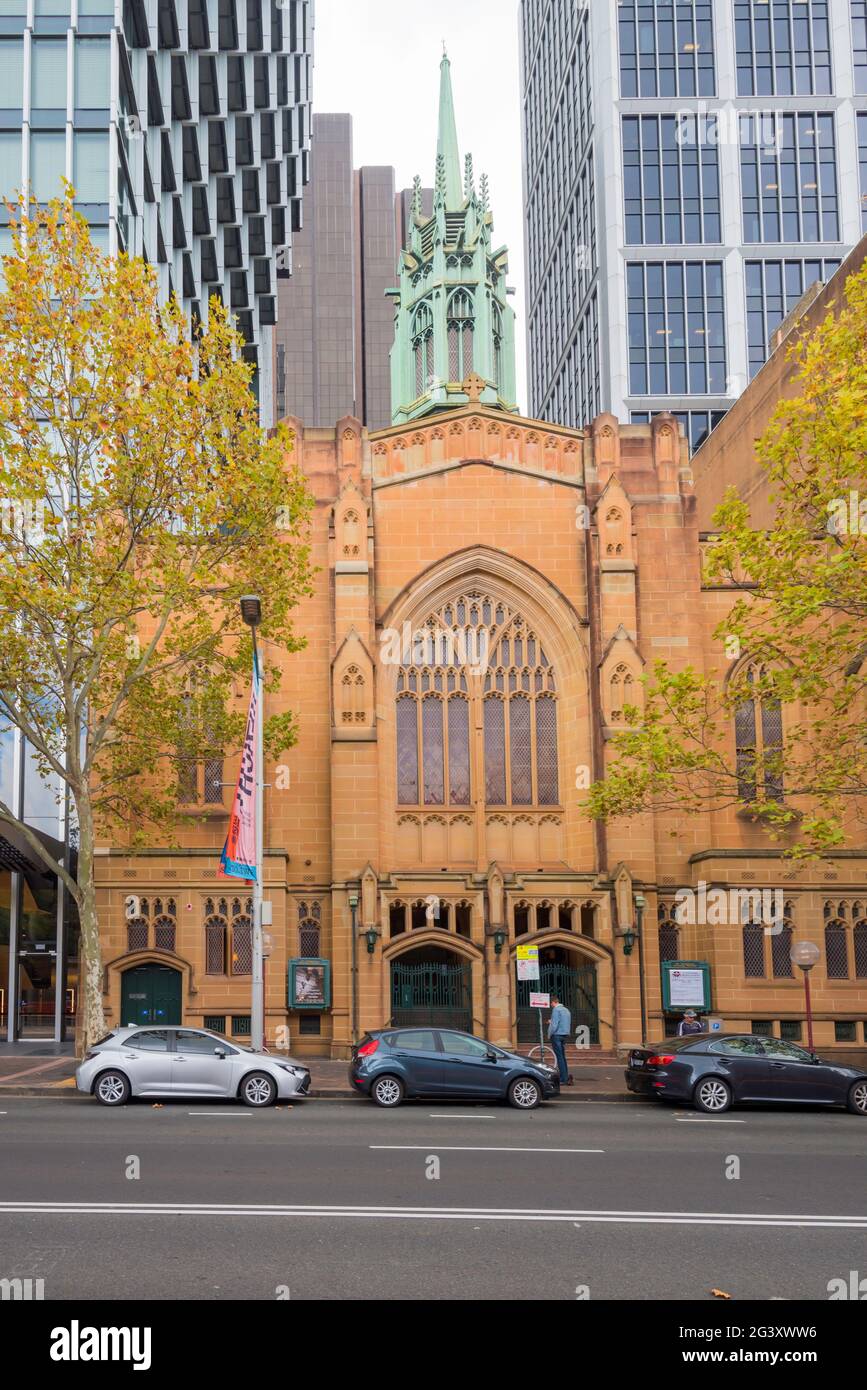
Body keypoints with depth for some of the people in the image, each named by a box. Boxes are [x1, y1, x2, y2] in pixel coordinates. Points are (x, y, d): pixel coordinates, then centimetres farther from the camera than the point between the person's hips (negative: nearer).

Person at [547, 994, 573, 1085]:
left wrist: (549, 1035, -5)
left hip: (557, 1035, -8)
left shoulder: (556, 1010, -11)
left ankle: (563, 1079, -7)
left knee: (560, 1057, -5)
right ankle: (567, 1075, 5)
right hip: (565, 1035, 8)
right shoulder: (566, 1010, 15)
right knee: (562, 1057, 14)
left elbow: (554, 1024, -18)